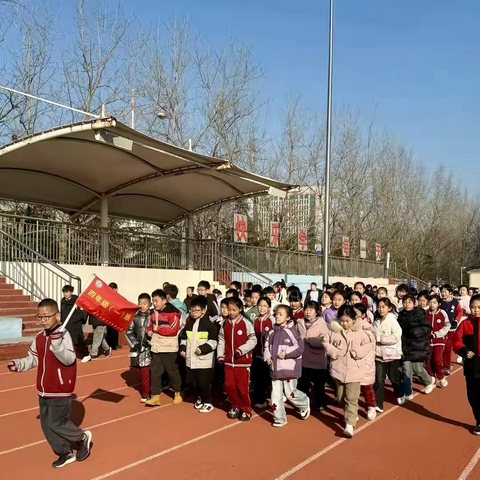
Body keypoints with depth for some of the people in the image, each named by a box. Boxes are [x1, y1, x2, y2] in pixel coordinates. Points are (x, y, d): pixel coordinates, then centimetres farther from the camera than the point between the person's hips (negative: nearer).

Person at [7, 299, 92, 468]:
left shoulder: (64, 335, -18)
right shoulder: (39, 338, 5)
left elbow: (70, 359, -28)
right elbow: (33, 359, 12)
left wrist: (57, 345, -42)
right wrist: (18, 364, -5)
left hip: (61, 390, -8)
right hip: (44, 390, 8)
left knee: (56, 423, -5)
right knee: (46, 424, 12)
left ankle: (82, 438, 20)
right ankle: (66, 453, 28)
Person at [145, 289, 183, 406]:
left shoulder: (172, 313, -11)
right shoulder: (153, 313, 10)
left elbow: (173, 329, -19)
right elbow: (150, 326, 23)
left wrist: (158, 328, -17)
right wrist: (149, 331, 0)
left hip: (169, 348, -6)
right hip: (156, 348, 6)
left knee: (172, 371, 7)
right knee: (154, 371, 6)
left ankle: (177, 394, 24)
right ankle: (155, 397, 12)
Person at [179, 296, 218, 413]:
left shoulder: (208, 324, -9)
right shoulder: (189, 323, 10)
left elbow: (214, 341, -11)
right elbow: (184, 338, 22)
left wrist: (203, 348, -21)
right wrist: (182, 348, 8)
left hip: (204, 360, -7)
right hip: (190, 359, 7)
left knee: (203, 382, -3)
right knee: (191, 382, 13)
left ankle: (208, 402, 17)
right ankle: (200, 397, 37)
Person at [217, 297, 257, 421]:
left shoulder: (246, 323, -11)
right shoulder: (225, 324, 6)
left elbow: (253, 340, -10)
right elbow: (221, 340, 11)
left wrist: (241, 350, -21)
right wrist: (220, 355, 3)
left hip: (243, 361, -5)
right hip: (229, 361, 5)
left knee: (243, 387, 1)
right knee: (229, 386, 7)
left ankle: (246, 409, 20)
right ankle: (236, 406, 28)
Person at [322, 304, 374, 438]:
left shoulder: (359, 332, -7)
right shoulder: (334, 331, -2)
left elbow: (369, 344, -3)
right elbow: (326, 342, 5)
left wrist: (358, 352, -16)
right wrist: (333, 351, -11)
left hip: (354, 371, -3)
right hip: (338, 370, 3)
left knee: (351, 399, -6)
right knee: (341, 397, 16)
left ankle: (349, 425, -9)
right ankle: (352, 415, 39)